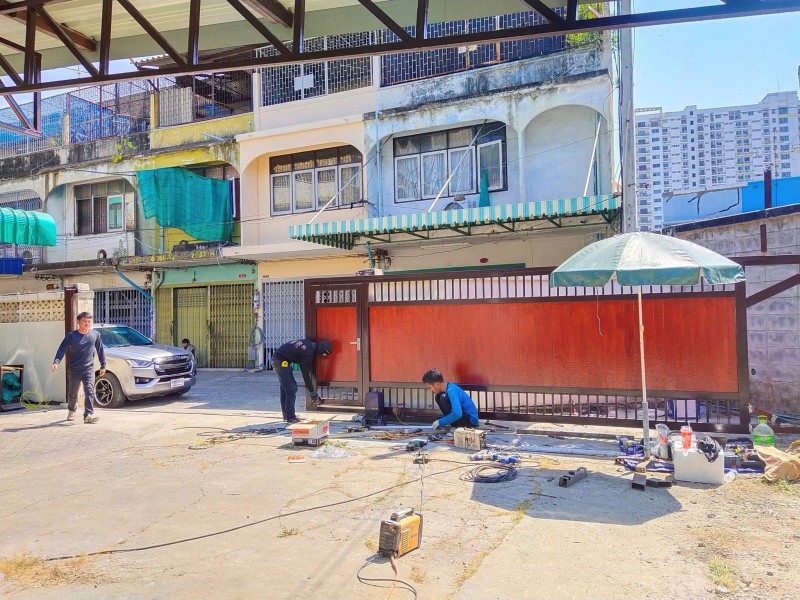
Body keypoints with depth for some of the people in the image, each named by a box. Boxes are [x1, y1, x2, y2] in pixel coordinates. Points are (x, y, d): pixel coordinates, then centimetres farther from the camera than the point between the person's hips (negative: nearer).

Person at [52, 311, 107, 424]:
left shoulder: (95, 335, 2)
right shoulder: (71, 336, -3)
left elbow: (100, 351, 10)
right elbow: (62, 349, -7)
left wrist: (103, 365, 12)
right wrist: (56, 362, -23)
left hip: (89, 369, 0)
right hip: (74, 370, 0)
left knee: (89, 391, -14)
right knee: (73, 393, 14)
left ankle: (89, 415, -18)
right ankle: (71, 412, 38)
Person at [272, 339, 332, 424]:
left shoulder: (310, 345, 7)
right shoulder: (308, 351, -21)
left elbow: (303, 368, 18)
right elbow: (305, 373, -17)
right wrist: (313, 393, -10)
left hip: (276, 358, 11)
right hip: (282, 361, -11)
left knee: (285, 387, 17)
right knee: (291, 388, -9)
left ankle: (287, 416, 26)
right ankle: (291, 418, -7)